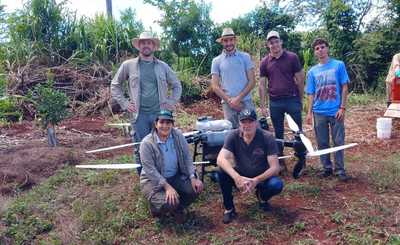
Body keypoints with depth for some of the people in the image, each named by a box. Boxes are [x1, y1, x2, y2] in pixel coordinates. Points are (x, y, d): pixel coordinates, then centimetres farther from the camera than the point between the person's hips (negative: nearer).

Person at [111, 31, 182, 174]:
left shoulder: (163, 66, 10)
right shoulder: (128, 65, 5)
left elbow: (177, 85, 18)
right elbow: (115, 85, 12)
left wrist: (172, 102, 6)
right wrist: (124, 104, 1)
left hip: (160, 113, 1)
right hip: (139, 115, -1)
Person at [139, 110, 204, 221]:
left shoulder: (178, 135, -8)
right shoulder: (147, 143, -20)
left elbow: (187, 157, -2)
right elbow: (150, 170, -21)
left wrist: (193, 177, -14)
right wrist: (167, 186, -28)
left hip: (176, 176, 5)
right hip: (153, 180, -4)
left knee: (196, 188, -16)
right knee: (168, 203, -28)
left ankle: (177, 208, 14)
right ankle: (156, 208, 12)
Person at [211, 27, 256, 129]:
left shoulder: (245, 57, 6)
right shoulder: (216, 61, 7)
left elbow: (252, 81, 2)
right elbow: (215, 86, 4)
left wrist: (238, 98, -9)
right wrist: (229, 100, -9)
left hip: (246, 101, 0)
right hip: (228, 104, 0)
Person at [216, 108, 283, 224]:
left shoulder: (267, 137, -19)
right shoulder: (233, 136, -16)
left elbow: (275, 168, -22)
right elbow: (220, 159, -28)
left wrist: (256, 180, -37)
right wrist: (237, 177, -44)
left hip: (262, 177, 0)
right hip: (240, 176, 1)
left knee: (277, 185, -31)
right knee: (222, 172, -28)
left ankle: (262, 197, 7)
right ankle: (229, 208, -6)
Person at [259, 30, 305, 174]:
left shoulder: (292, 57, -2)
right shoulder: (265, 62, 4)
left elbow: (300, 79, 1)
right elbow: (262, 84, 5)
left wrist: (301, 100, 2)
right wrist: (262, 106, 2)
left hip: (292, 100, -2)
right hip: (274, 102, 2)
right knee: (278, 133, 10)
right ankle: (280, 161, 21)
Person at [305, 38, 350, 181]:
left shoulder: (339, 65, 3)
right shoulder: (312, 71, 8)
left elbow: (344, 88, 1)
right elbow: (311, 94, 9)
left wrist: (342, 107, -7)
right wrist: (309, 112, 1)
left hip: (336, 111, -2)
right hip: (319, 112, 2)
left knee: (338, 142, 2)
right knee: (322, 143, 8)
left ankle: (340, 169, 14)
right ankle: (327, 167, 21)